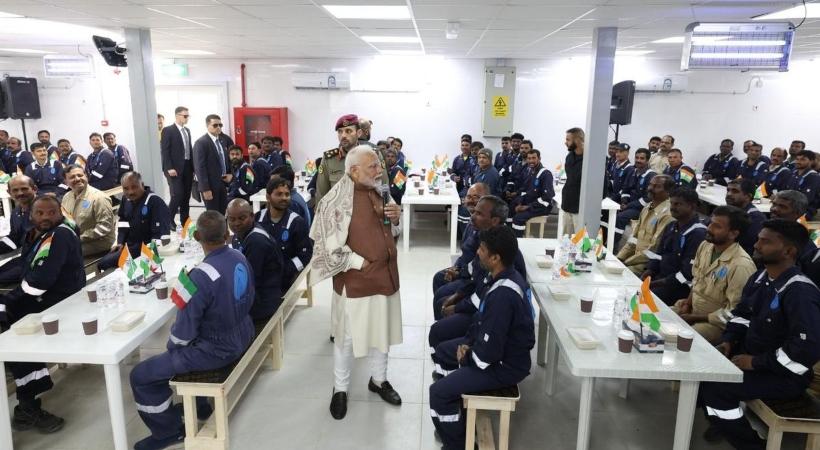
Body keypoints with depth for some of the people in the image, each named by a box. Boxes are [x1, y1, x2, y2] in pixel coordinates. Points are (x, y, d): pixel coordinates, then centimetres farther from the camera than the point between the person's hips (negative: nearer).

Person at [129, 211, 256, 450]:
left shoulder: (200, 276, -29)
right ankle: (197, 403, 44)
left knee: (140, 376, 5)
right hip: (242, 336, 8)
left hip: (217, 349, -8)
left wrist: (171, 345, 2)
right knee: (183, 347, 34)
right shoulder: (240, 258, -7)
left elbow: (185, 329, -22)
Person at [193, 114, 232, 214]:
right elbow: (200, 168, -16)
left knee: (222, 214, 10)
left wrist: (230, 174, 4)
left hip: (223, 184, 7)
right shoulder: (201, 143, -12)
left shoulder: (222, 141, 12)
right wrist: (206, 189, -21)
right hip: (210, 185, -7)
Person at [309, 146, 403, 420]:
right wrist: (359, 263, -17)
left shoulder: (380, 193, 5)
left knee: (384, 330, 18)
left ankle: (378, 379, 39)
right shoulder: (337, 201, -17)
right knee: (347, 336, 9)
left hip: (385, 274, 7)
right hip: (355, 280, -6)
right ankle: (340, 389, 28)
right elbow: (330, 245, -18)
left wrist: (394, 219, -6)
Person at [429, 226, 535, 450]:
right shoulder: (507, 277, -1)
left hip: (504, 365, -10)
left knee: (439, 392, -15)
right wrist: (469, 344, 2)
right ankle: (457, 422, 32)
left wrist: (466, 358, -10)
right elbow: (486, 323, 13)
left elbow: (488, 351, -29)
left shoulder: (502, 295, -33)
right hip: (503, 349, 10)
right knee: (443, 351, 21)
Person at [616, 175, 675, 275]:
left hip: (648, 266, -8)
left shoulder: (667, 215, -17)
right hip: (637, 259, 8)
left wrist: (625, 262, -15)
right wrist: (619, 258, 4)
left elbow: (652, 250, -20)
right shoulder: (647, 208, 12)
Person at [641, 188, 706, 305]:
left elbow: (687, 274, -21)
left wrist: (653, 284, -19)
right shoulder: (671, 227, 10)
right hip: (659, 277, 8)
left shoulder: (698, 234, -17)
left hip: (680, 286, -8)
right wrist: (643, 277, -3)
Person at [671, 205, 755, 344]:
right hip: (691, 309, 8)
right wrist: (688, 302, -3)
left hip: (715, 323, -7)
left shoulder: (741, 265, -25)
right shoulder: (705, 246, 0)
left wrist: (694, 318, -18)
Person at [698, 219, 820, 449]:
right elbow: (741, 314, 15)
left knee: (715, 387, -25)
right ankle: (723, 418, 22)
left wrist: (757, 362, -25)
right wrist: (729, 341, -3)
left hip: (783, 375, -8)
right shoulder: (760, 277, 3)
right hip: (750, 355, 9)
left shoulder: (800, 293, -25)